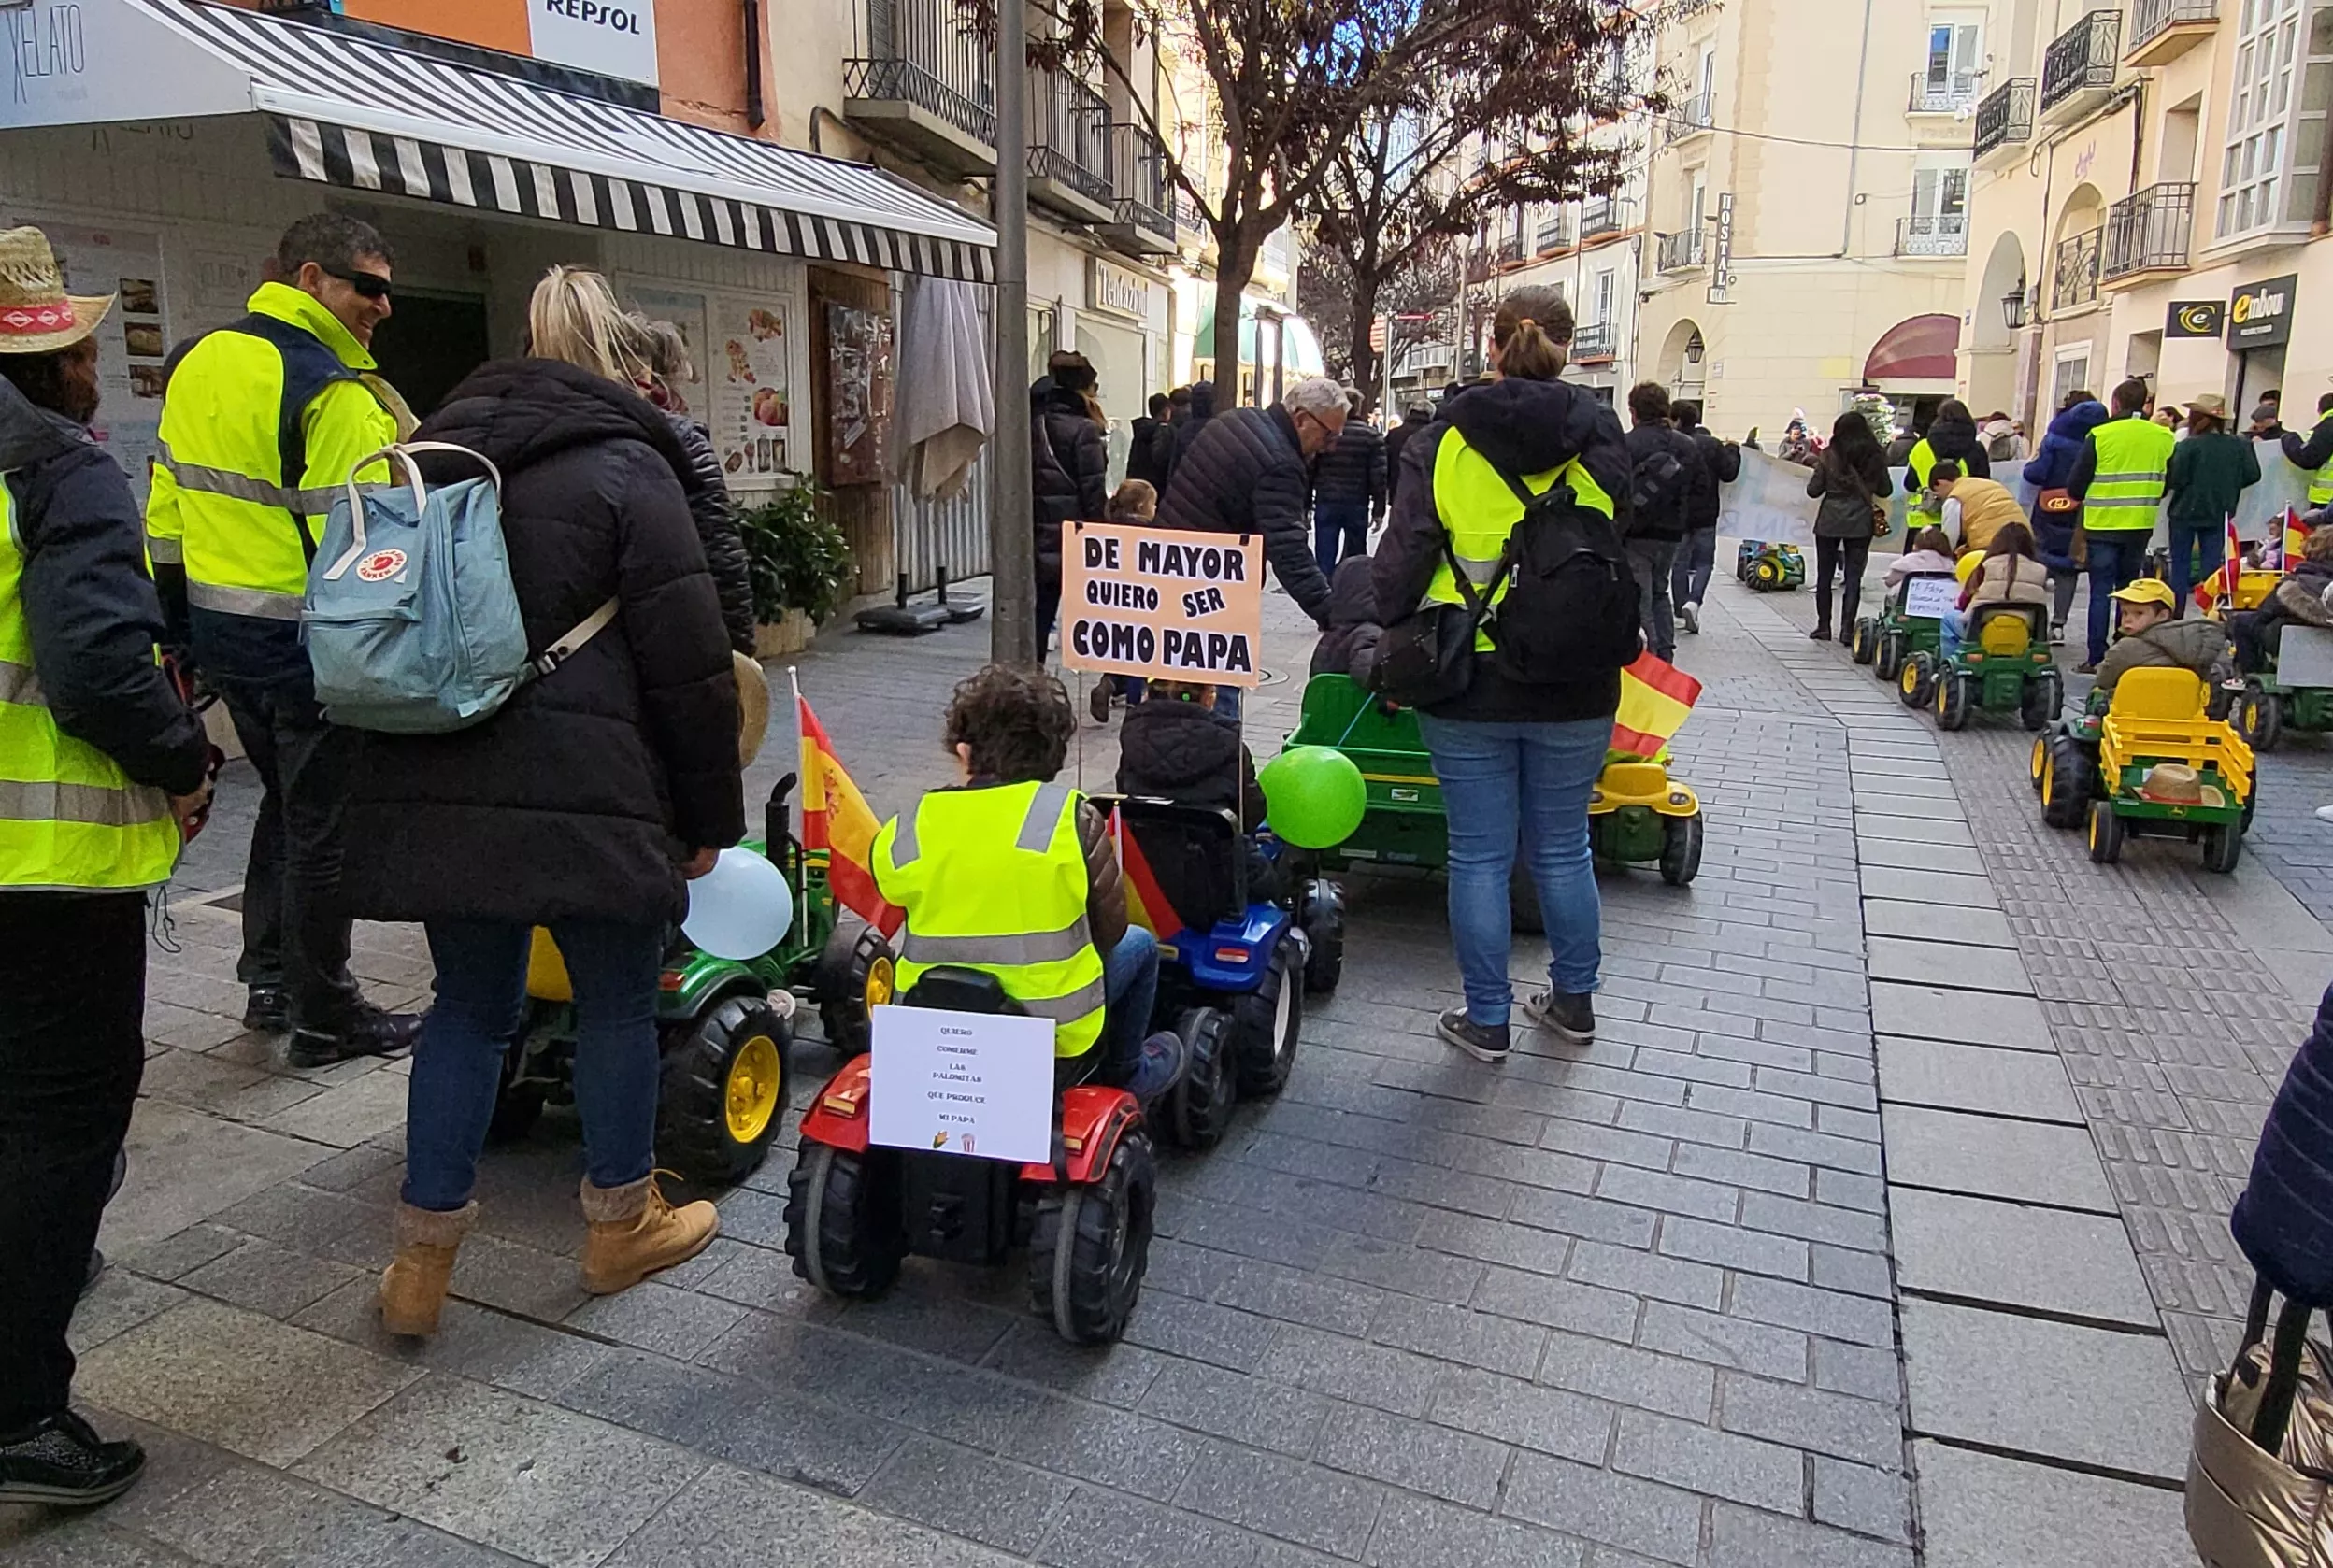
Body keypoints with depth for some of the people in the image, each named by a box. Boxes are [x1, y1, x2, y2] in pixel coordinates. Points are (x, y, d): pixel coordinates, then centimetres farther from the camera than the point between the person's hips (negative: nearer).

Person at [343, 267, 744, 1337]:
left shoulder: (434, 454, 17)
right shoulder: (626, 466, -5)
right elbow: (688, 665, -9)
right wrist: (709, 817, -2)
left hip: (432, 792, 7)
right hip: (584, 795, -6)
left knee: (470, 1004, 17)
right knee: (617, 1001, 11)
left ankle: (422, 1256, 21)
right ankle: (621, 1225, 26)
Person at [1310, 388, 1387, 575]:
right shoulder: (1371, 435, -1)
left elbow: (1309, 471, -1)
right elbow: (1378, 476, -5)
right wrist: (1378, 509, 0)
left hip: (1326, 503, 0)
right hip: (1357, 505, 0)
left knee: (1325, 557, 1)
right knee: (1356, 556, 11)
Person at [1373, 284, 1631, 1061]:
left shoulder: (1442, 442, -6)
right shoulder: (1601, 438, -1)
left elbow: (1403, 559, -6)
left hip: (1468, 683, -2)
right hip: (1575, 686, 2)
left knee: (1479, 854, 8)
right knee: (1563, 849, 17)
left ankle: (1487, 1019, 19)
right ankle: (1574, 999, 33)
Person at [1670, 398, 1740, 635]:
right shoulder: (1713, 445, -4)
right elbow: (1728, 474, -2)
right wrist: (1732, 451, 12)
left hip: (1677, 514, 0)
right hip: (1706, 514, 0)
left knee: (1679, 562, 10)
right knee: (1704, 562, 9)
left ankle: (1681, 613, 13)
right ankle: (1693, 601, -14)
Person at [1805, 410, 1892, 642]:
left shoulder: (1829, 456, -6)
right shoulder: (1875, 457, -1)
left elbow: (1813, 490, -4)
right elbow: (1885, 491, 6)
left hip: (1829, 521, -1)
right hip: (1860, 523, 1)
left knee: (1824, 575, 10)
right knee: (1853, 576, 4)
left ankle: (1823, 626, 12)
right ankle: (1847, 627, 1)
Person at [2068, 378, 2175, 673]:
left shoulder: (2101, 436, -10)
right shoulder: (2163, 438, 2)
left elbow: (2075, 486, -6)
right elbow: (2168, 482, 10)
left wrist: (2087, 500, 14)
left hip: (2103, 524, -4)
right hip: (2141, 526, 4)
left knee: (2100, 591, 1)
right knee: (2129, 591, 13)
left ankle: (2097, 658, -1)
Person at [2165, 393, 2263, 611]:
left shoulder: (2188, 446, -15)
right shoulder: (2238, 446, -2)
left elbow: (2175, 480, -20)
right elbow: (2252, 475, 0)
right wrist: (2228, 484, 16)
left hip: (2186, 511, -3)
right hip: (2219, 514, 3)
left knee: (2180, 564, 6)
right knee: (2212, 564, 10)